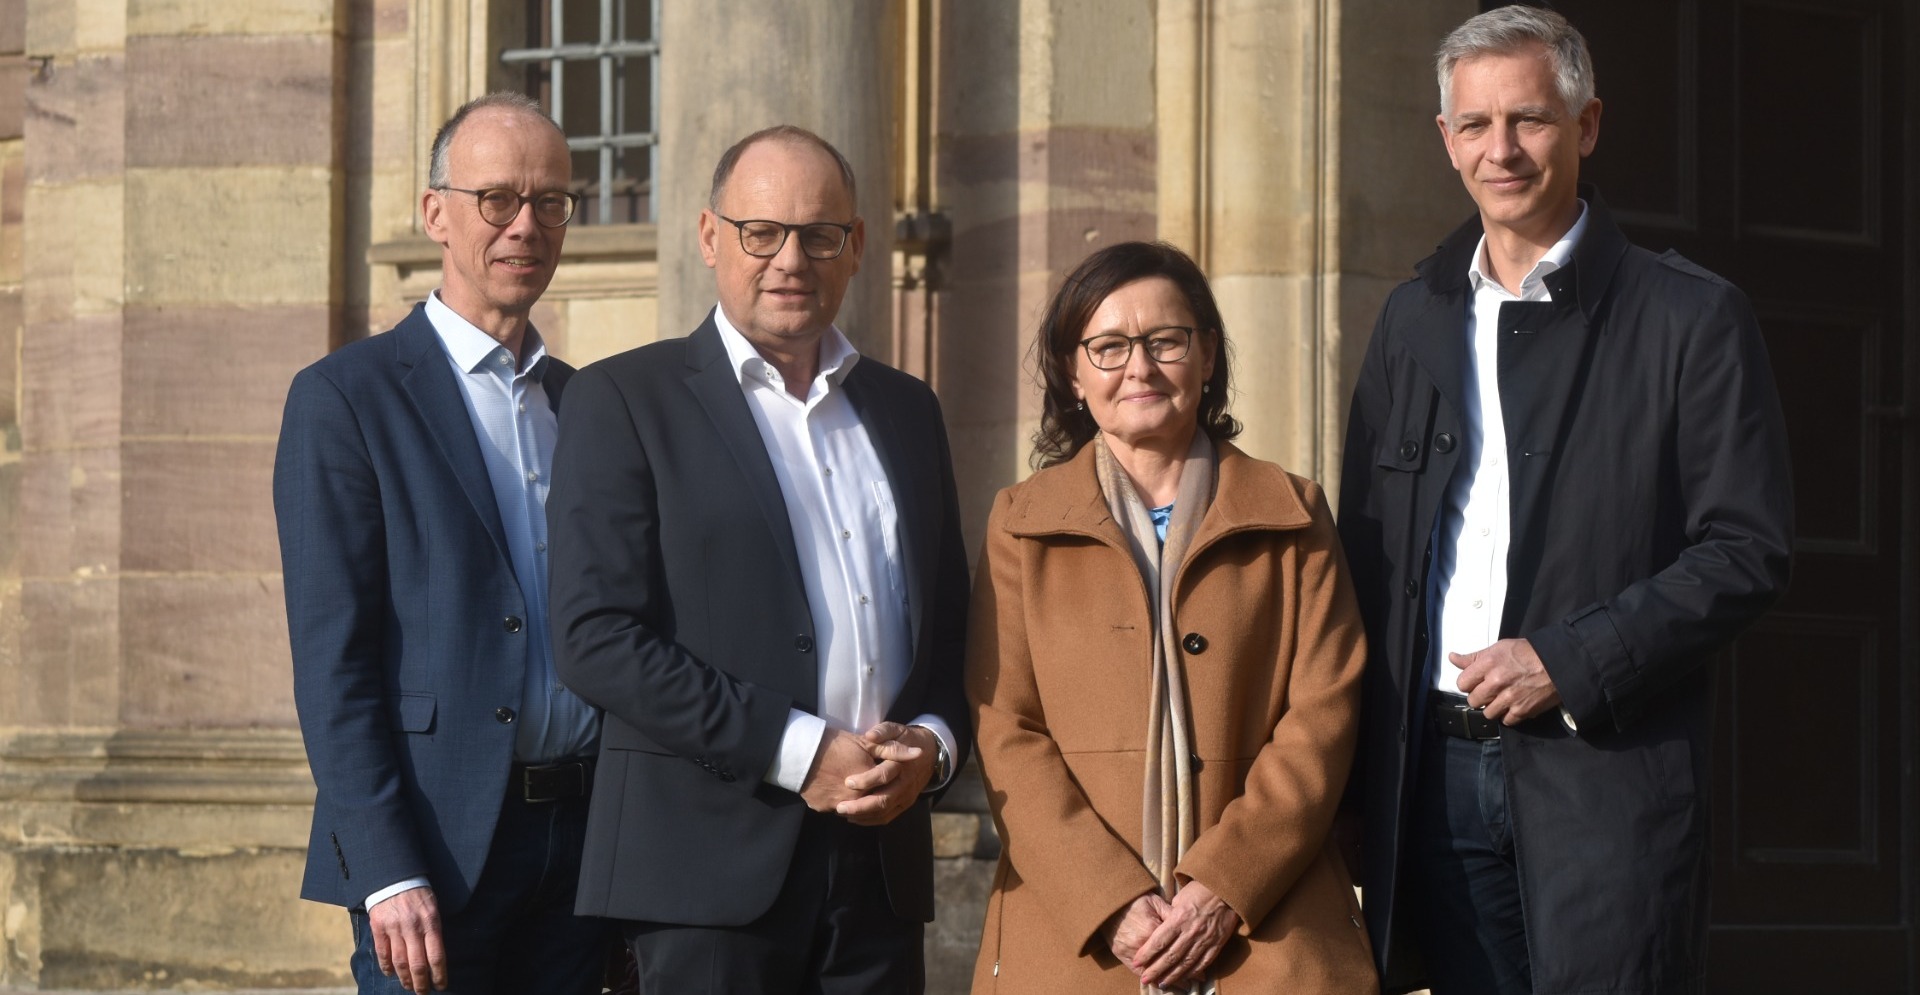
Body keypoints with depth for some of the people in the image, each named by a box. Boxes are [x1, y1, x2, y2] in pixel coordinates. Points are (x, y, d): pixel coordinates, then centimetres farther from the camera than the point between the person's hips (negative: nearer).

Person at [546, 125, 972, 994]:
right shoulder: (623, 402, 1)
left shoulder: (906, 410, 18)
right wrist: (798, 751, -13)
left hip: (881, 859, 5)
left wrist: (933, 743, -1)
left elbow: (951, 626, 21)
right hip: (713, 864, -4)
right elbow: (596, 638, -9)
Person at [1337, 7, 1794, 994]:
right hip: (1434, 768, 4)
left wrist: (1569, 663, -14)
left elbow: (1747, 549, -6)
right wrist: (1363, 752, 7)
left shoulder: (1691, 318, -2)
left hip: (1606, 769, -4)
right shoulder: (1414, 318, 14)